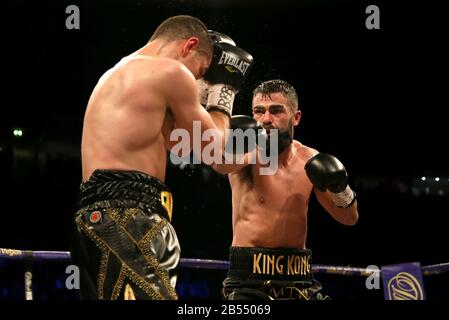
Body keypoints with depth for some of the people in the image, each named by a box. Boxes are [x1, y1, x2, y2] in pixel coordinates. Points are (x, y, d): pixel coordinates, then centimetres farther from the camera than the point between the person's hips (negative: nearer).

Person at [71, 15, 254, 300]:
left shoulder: (118, 74, 27)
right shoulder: (170, 71, -2)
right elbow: (213, 148, 8)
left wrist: (204, 88, 36)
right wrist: (223, 90, 21)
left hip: (99, 214, 10)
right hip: (125, 215, -10)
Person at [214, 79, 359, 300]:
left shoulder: (309, 160, 6)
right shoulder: (248, 152, -9)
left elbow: (349, 218, 13)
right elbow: (219, 163, -36)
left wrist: (341, 189, -7)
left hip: (299, 277, 5)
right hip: (250, 278, -5)